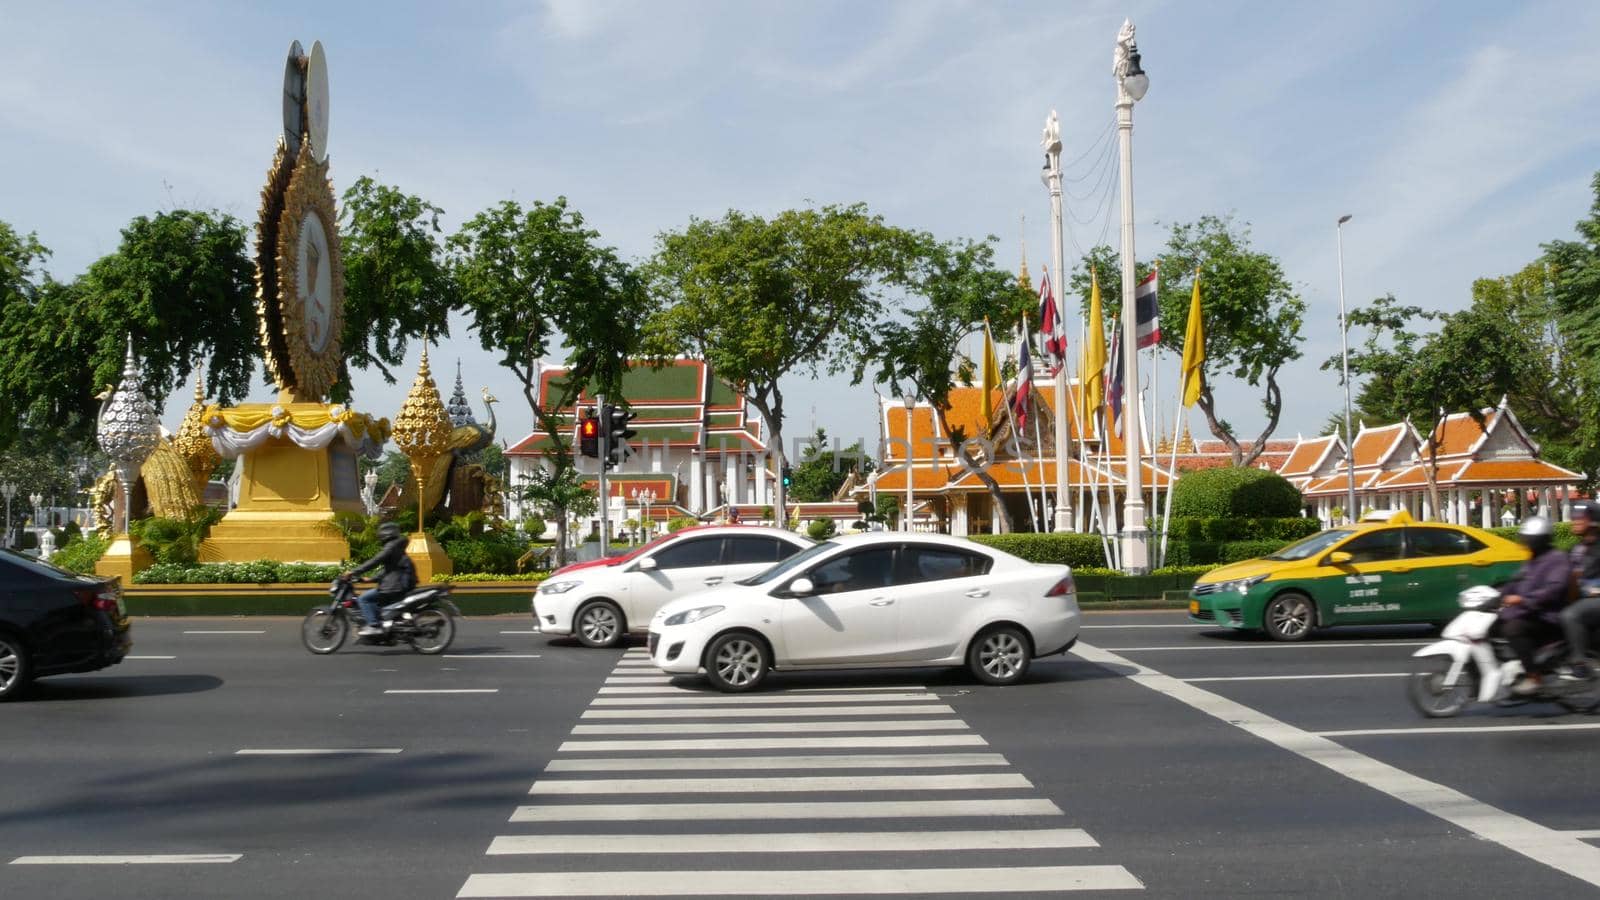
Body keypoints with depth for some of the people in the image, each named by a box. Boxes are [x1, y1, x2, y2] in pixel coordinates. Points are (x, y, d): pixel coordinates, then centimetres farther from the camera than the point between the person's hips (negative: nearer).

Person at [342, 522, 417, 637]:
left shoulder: (391, 546, -9)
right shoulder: (397, 548, 22)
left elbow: (375, 561, -18)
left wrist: (353, 572, -16)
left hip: (395, 587, -11)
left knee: (364, 598, -12)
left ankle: (374, 626, -20)